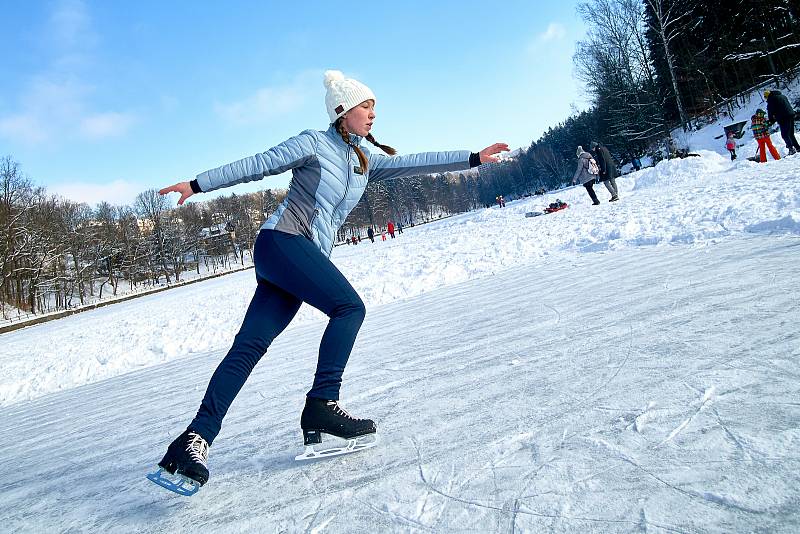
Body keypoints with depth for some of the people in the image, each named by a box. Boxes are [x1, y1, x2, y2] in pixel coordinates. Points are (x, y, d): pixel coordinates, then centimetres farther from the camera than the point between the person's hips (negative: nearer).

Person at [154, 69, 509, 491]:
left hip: (307, 257, 7)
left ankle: (197, 437, -5)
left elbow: (412, 164, 13)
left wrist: (473, 158, 9)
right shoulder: (313, 144, 0)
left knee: (250, 345, -3)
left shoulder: (364, 162, 19)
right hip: (282, 240, -7)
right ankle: (321, 405, -15)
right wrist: (198, 184, 1)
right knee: (350, 307, -17)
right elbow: (256, 166, 1)